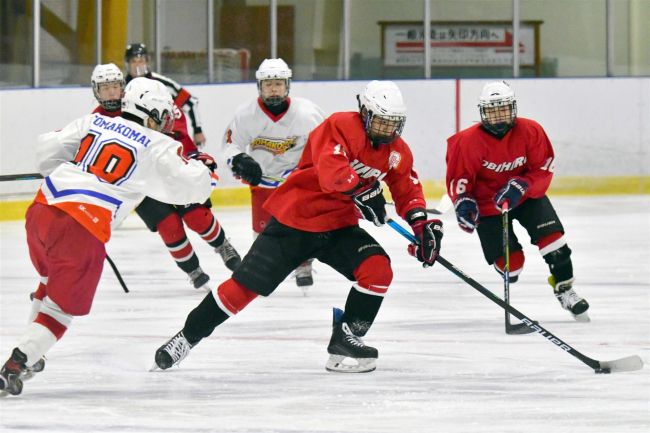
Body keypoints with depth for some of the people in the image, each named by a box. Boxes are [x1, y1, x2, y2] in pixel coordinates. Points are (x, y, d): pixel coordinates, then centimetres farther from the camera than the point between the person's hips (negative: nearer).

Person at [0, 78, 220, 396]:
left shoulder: (93, 122, 15)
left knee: (53, 282, 32)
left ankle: (29, 353, 39)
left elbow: (46, 151, 12)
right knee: (63, 307, 7)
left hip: (41, 211, 6)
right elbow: (192, 186, 1)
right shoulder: (157, 148, 3)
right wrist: (205, 168, 24)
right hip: (82, 230, -6)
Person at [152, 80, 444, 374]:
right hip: (294, 220, -5)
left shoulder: (396, 151, 2)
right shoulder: (340, 127, -19)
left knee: (378, 269, -20)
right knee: (245, 286, -3)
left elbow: (407, 189, 10)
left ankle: (344, 340, -7)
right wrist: (361, 189, -40)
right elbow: (329, 168, -35)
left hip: (338, 227, 5)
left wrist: (423, 223, -5)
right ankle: (188, 337, 14)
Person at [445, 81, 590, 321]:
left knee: (552, 238, -15)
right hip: (488, 204, -2)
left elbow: (543, 170, -14)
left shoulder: (530, 131, -17)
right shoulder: (469, 141, -21)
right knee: (510, 262, -8)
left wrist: (520, 186, -30)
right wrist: (463, 202, -31)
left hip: (526, 195, 2)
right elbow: (458, 177, -13)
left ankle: (564, 289, 6)